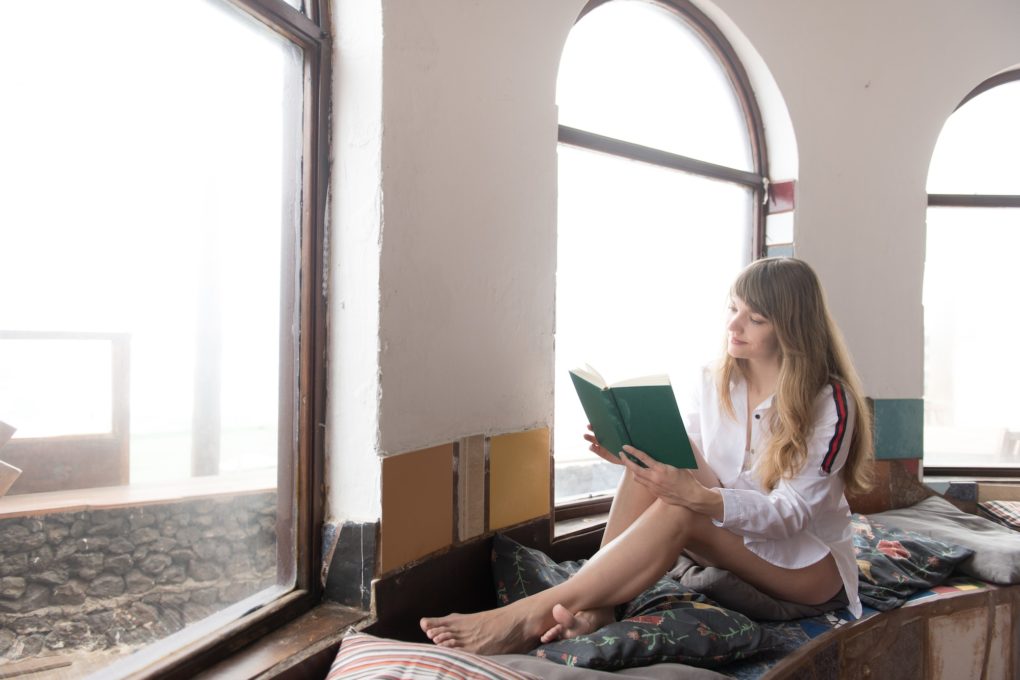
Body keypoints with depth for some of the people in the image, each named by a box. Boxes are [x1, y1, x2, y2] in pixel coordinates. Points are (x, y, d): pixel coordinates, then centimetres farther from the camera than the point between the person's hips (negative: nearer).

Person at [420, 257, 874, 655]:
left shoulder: (830, 404, -17)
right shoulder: (714, 381, -1)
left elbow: (791, 512, -22)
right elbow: (688, 470, -2)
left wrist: (700, 498, -40)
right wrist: (633, 455, -24)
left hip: (810, 565, -5)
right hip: (728, 543, 5)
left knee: (677, 512, -35)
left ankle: (532, 616, -35)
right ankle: (594, 609, -30)